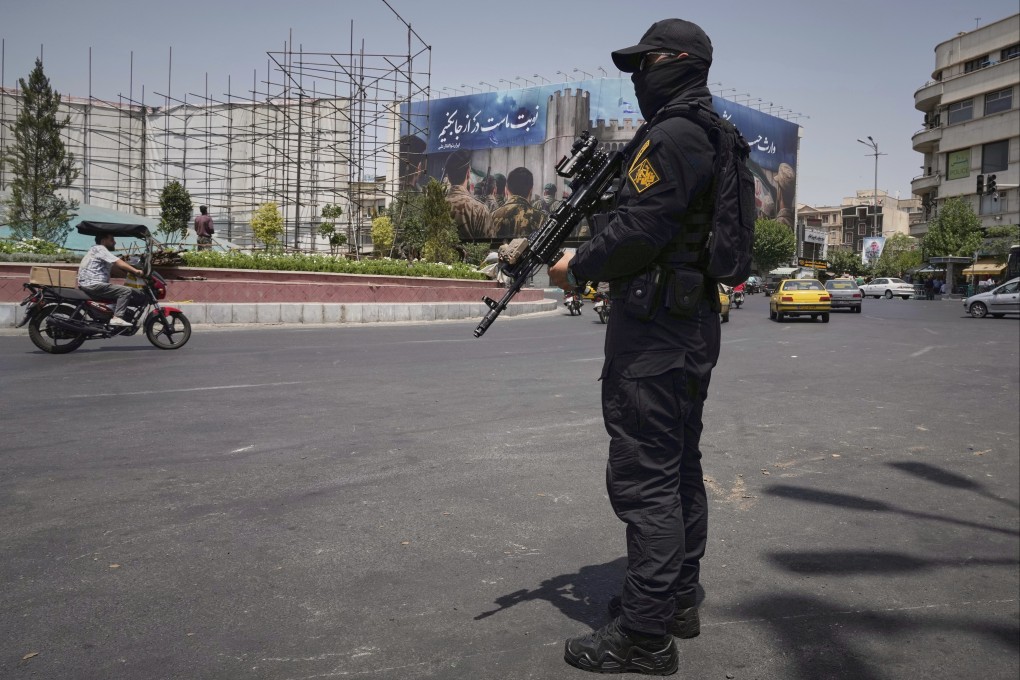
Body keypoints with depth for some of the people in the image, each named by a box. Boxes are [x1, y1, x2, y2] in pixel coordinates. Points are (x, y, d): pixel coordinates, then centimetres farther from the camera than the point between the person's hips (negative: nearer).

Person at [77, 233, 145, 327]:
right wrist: (135, 270, -25)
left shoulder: (98, 250, 25)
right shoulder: (99, 249, -7)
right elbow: (118, 262, -19)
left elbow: (115, 267, 18)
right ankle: (117, 318, -28)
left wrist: (131, 271, 9)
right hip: (94, 284, -11)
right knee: (126, 291, -18)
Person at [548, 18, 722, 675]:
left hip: (654, 330, -11)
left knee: (644, 478, -6)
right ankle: (679, 599, 29)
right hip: (695, 324, 11)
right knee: (681, 468, 16)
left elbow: (638, 231, -21)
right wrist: (596, 258, 9)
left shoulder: (673, 135, -14)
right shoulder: (714, 136, 19)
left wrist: (578, 266, -6)